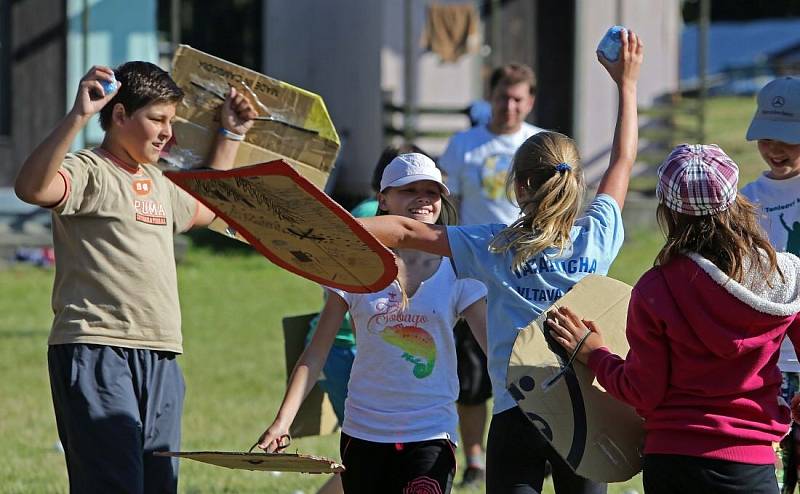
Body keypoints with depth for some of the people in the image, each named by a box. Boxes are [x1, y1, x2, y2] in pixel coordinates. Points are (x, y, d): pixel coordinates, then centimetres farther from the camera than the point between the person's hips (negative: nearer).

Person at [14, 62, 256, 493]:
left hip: (159, 359, 9)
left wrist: (230, 134, 41)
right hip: (96, 351, -9)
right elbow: (32, 187, -28)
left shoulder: (157, 182, 23)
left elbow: (203, 209, 44)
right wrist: (77, 117, -33)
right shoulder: (88, 173, -6)